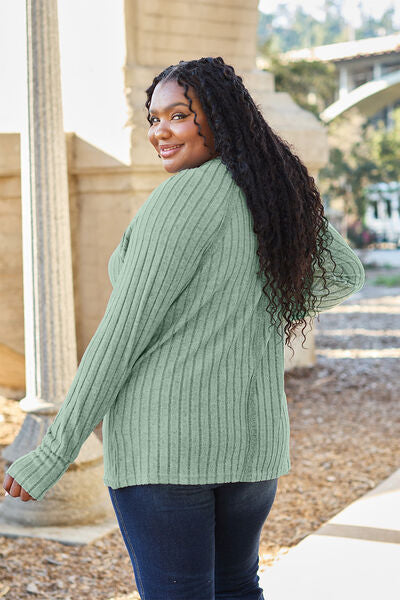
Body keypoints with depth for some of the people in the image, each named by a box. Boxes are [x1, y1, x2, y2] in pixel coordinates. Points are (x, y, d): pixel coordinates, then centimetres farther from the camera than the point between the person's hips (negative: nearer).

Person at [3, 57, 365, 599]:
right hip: (251, 434, 8)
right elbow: (345, 277, 23)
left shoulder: (184, 196, -15)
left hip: (163, 440, -7)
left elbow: (124, 331, -17)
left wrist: (53, 453, -12)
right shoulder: (278, 192, 7)